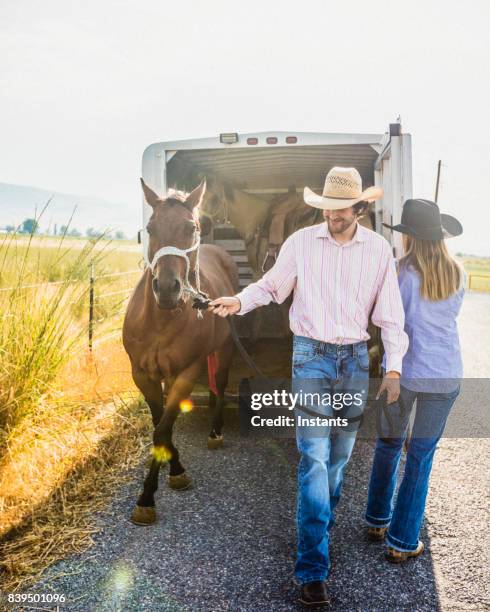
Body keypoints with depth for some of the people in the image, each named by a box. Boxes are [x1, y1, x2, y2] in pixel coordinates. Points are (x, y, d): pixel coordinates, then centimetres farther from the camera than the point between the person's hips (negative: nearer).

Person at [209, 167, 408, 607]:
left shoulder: (378, 249, -2)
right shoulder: (300, 242, -5)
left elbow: (390, 313, 0)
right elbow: (271, 286, 6)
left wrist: (394, 369, -7)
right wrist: (239, 301, -14)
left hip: (356, 357, 3)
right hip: (311, 355, -2)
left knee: (340, 454, 12)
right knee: (314, 457, -8)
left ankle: (320, 532, 36)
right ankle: (313, 569, -4)